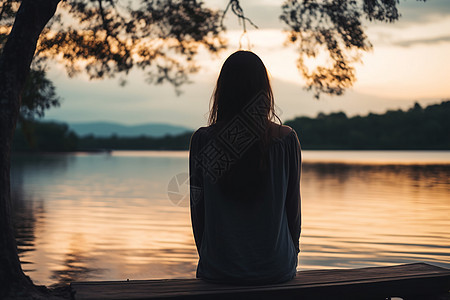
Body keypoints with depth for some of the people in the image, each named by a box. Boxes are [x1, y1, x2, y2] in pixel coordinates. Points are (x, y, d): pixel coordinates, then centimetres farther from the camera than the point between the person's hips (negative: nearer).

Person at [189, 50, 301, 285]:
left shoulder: (203, 140, -9)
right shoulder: (286, 139, -9)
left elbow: (197, 208, -1)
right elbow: (293, 205, -1)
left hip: (218, 271, 0)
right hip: (276, 269, 0)